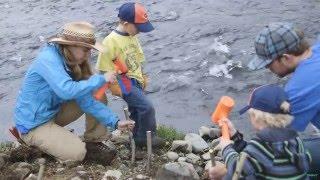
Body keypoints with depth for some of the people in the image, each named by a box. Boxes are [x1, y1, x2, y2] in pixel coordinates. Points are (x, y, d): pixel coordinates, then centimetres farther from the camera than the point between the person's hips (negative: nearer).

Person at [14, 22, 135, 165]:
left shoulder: (72, 62, -2)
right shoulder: (48, 59, -25)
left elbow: (86, 101, -6)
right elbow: (67, 91, -40)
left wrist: (115, 122, -12)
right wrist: (101, 79, -28)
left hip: (54, 112, 8)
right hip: (33, 124, -8)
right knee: (77, 153, -23)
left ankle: (94, 142, 6)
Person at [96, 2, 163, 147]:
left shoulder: (132, 36, 3)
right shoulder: (110, 41, -21)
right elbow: (104, 68, -18)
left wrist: (142, 77, 20)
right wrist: (115, 87, -17)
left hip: (136, 80, 8)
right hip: (124, 82, -8)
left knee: (136, 110, 18)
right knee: (147, 107, -13)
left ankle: (139, 138, 33)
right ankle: (148, 136, 4)